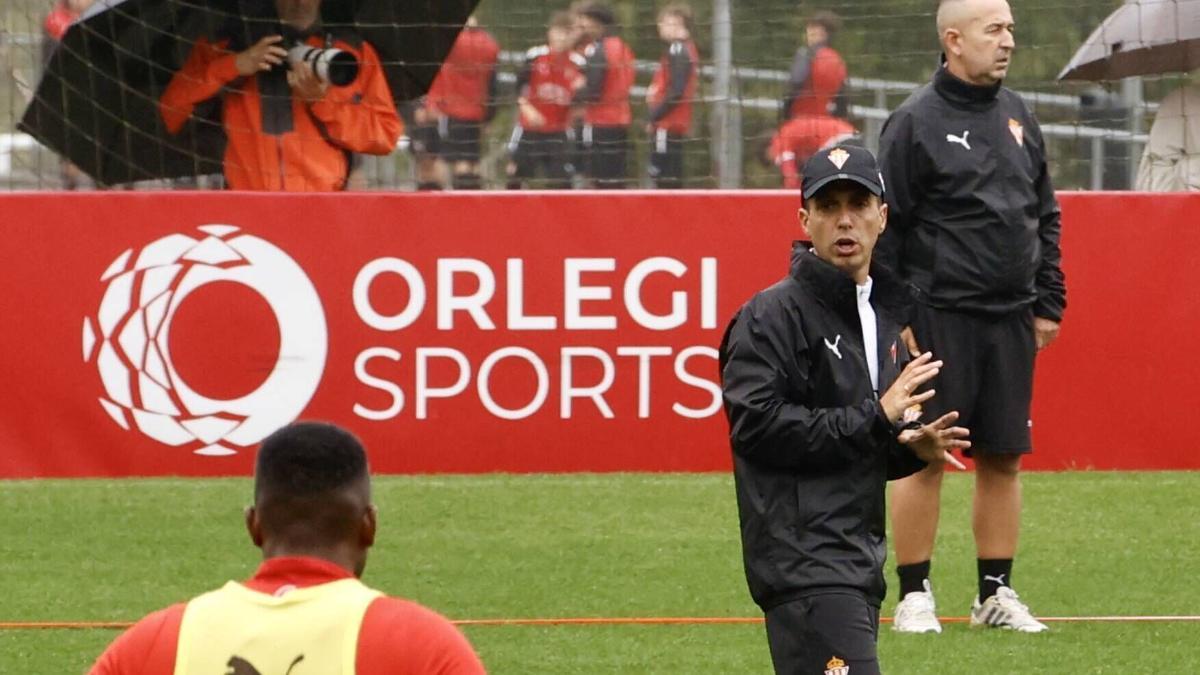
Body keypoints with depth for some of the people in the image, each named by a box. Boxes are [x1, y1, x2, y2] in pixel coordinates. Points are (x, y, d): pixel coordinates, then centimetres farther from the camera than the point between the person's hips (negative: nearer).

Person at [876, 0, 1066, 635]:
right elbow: (884, 226, -7)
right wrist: (893, 317, -11)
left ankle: (996, 593, 15)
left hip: (1011, 320, 6)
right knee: (922, 458, -2)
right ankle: (914, 596, 4)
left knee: (1004, 458, 7)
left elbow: (1045, 218, 18)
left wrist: (1048, 303, 13)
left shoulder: (1017, 117, 13)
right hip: (938, 317, -6)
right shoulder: (915, 122, -6)